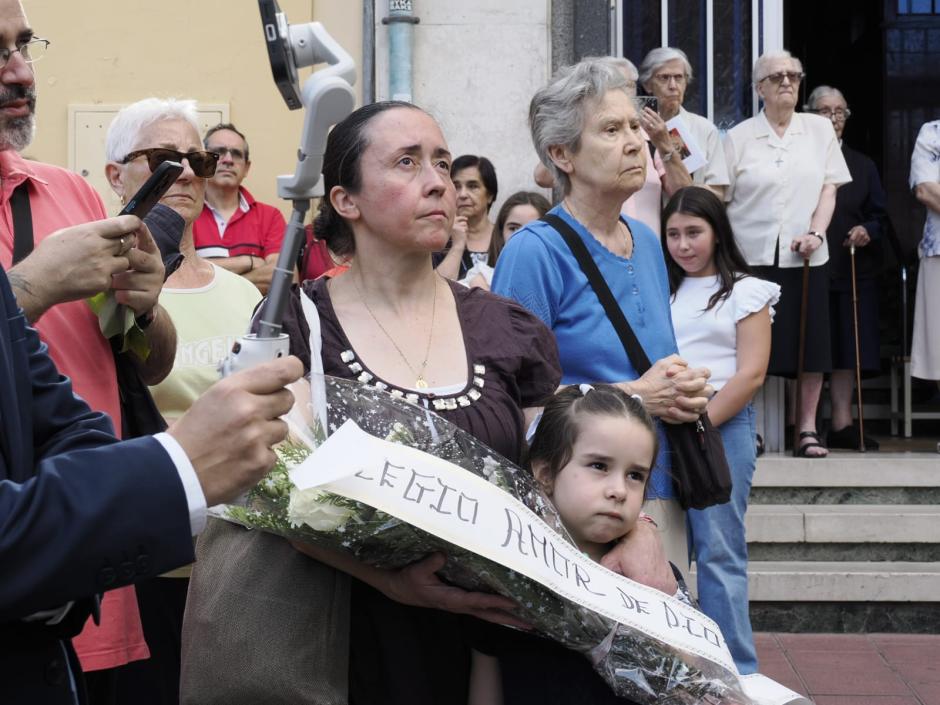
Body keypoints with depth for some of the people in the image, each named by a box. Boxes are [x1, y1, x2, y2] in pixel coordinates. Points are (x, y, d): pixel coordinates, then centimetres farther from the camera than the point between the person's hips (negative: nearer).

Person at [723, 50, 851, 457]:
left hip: (805, 255, 2)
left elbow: (829, 188, 6)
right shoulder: (738, 137, 4)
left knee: (810, 343, 2)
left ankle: (807, 428, 10)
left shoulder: (820, 129, 10)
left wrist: (816, 232, -9)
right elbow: (720, 199, 3)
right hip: (751, 255, -2)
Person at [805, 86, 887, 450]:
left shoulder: (862, 165, 16)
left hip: (853, 269, 4)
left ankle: (842, 423, 10)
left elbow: (880, 215, 14)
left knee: (848, 350, 3)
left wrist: (867, 231, -6)